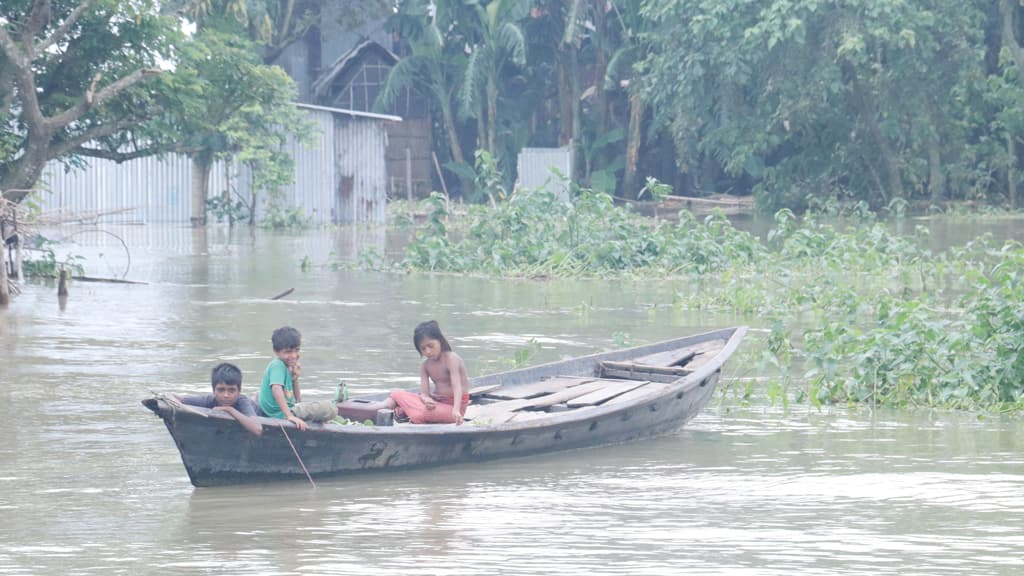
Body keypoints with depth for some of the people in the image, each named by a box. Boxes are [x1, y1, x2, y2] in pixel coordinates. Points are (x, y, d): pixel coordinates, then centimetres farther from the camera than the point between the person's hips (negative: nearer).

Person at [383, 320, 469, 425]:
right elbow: (424, 393, -2)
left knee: (422, 413, -35)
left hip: (451, 406, -7)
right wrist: (427, 400, -29)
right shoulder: (425, 365, 5)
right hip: (436, 402, 7)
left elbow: (457, 386, -27)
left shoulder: (451, 359, -15)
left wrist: (456, 410, -44)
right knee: (397, 394, 0)